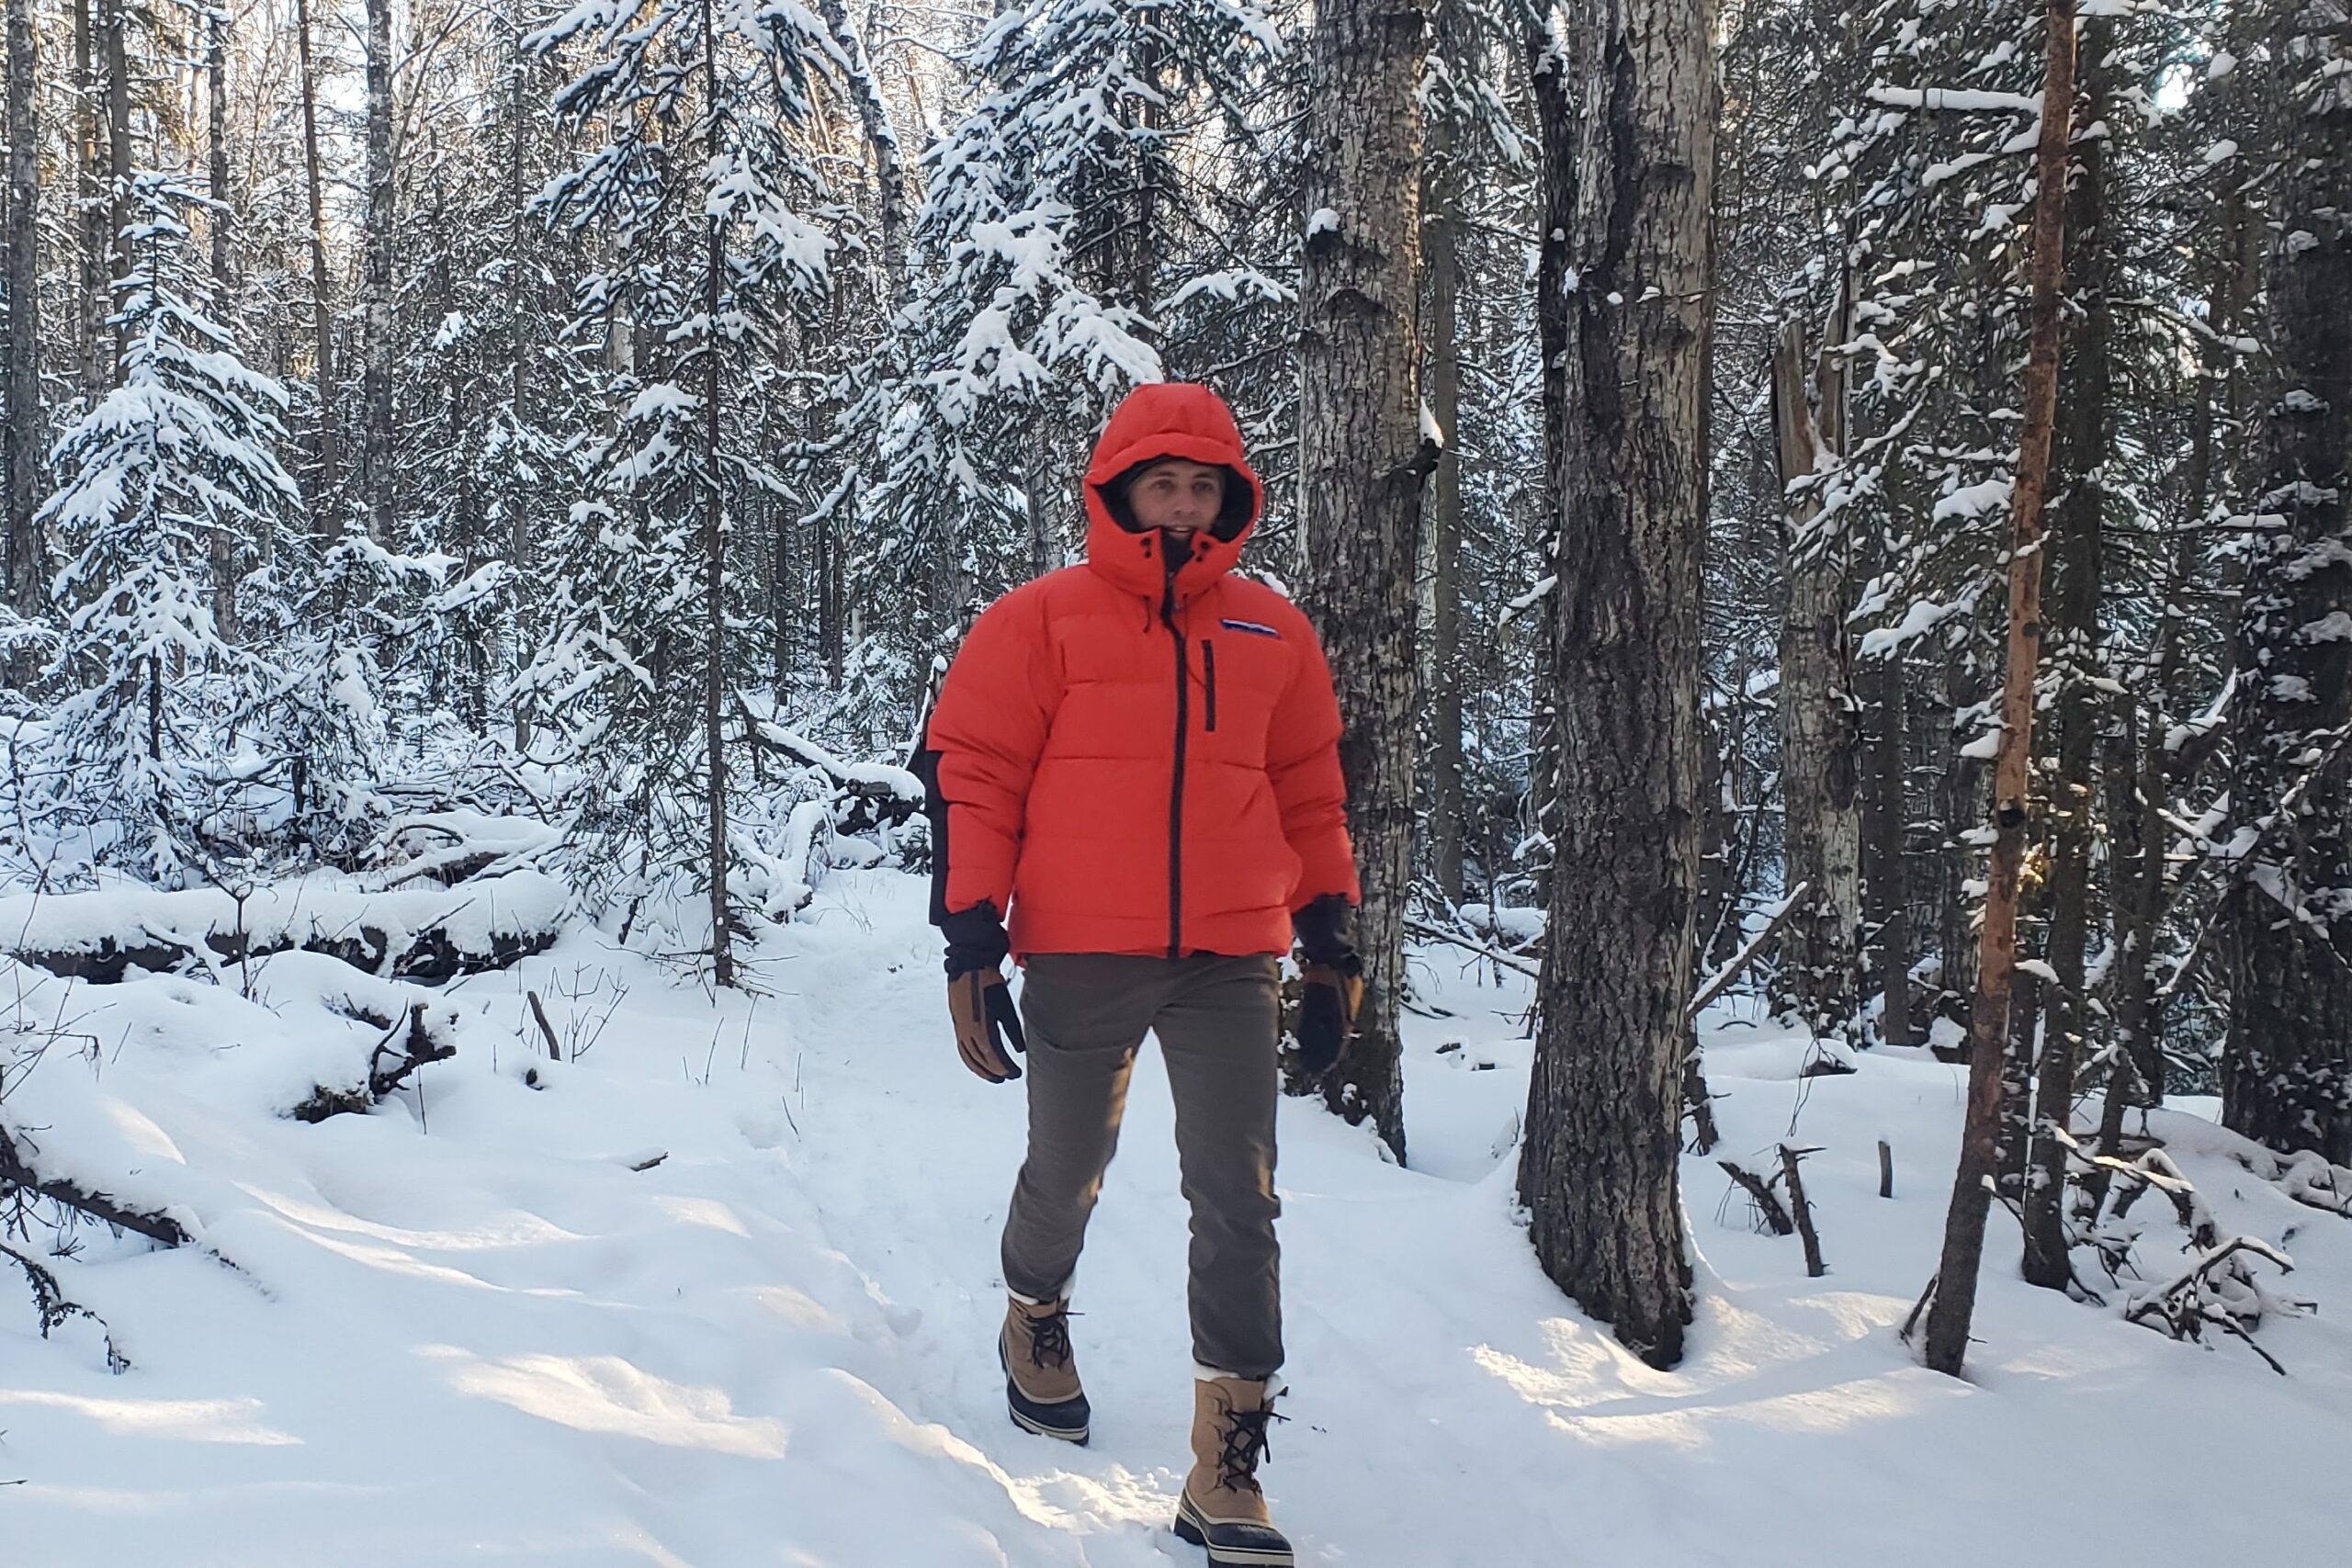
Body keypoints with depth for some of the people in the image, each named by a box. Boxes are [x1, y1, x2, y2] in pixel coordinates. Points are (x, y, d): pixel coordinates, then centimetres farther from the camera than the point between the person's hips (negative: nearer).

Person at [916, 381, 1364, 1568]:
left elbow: (1308, 791, 16)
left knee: (1237, 1201, -4)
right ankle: (1035, 1319, 47)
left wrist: (1330, 939, 13)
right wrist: (970, 941, -7)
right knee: (1069, 1175, 14)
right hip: (1080, 959, -2)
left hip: (1230, 965, 2)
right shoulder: (1042, 620, -2)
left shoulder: (1272, 633, 9)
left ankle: (1226, 1471, 1)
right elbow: (969, 773, -3)